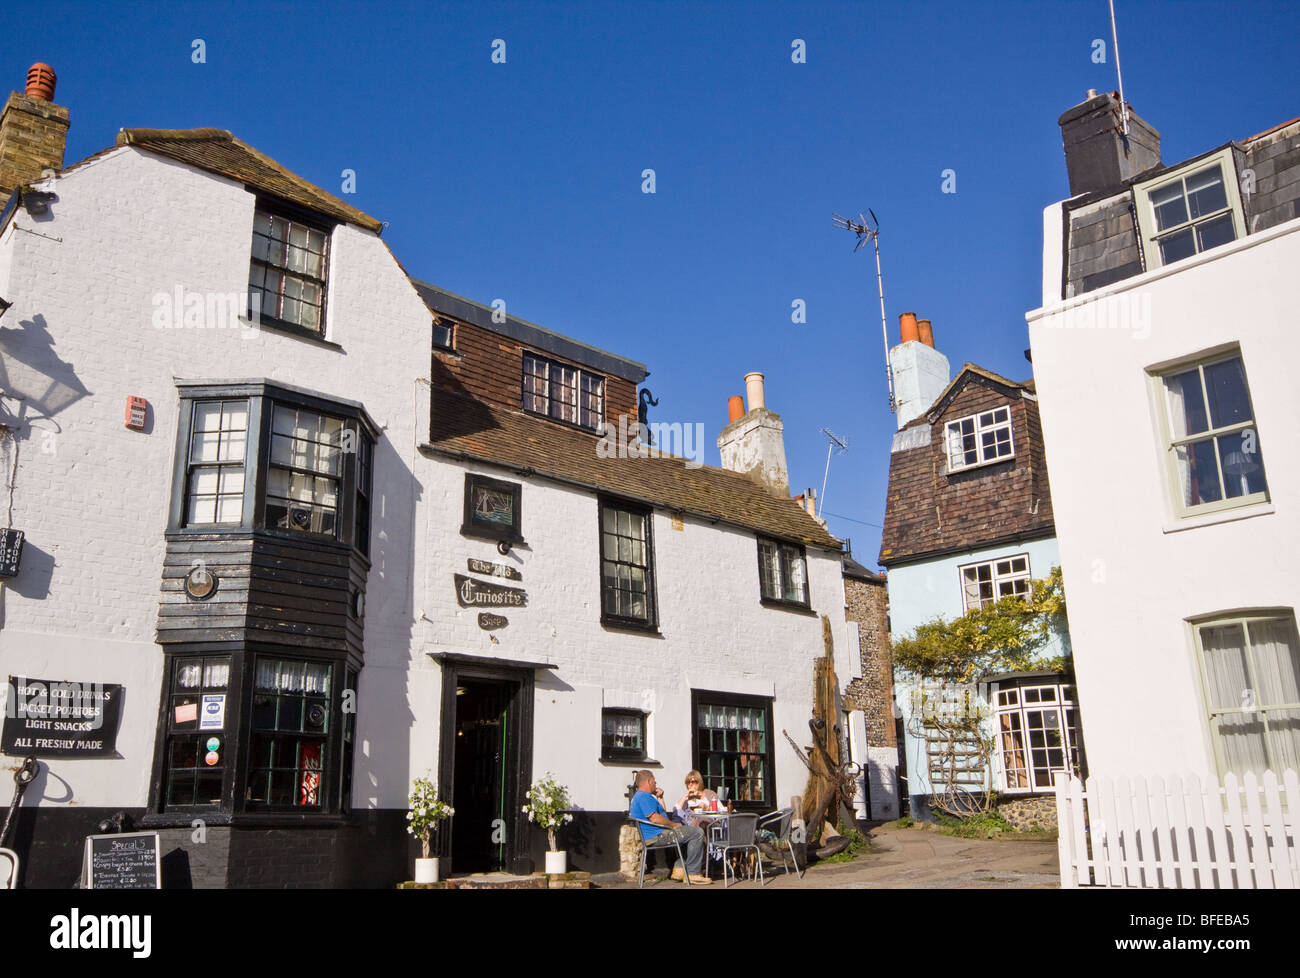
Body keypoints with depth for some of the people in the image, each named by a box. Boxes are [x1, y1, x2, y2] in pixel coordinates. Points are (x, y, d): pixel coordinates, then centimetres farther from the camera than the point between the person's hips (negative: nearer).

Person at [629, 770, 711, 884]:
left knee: (689, 832, 26)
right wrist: (675, 825, -13)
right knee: (697, 832, -15)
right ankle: (693, 873, -13)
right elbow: (654, 818, -24)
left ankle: (679, 869, 15)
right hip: (657, 835, -12)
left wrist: (660, 798, 19)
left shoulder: (638, 796, 23)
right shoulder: (644, 796, -14)